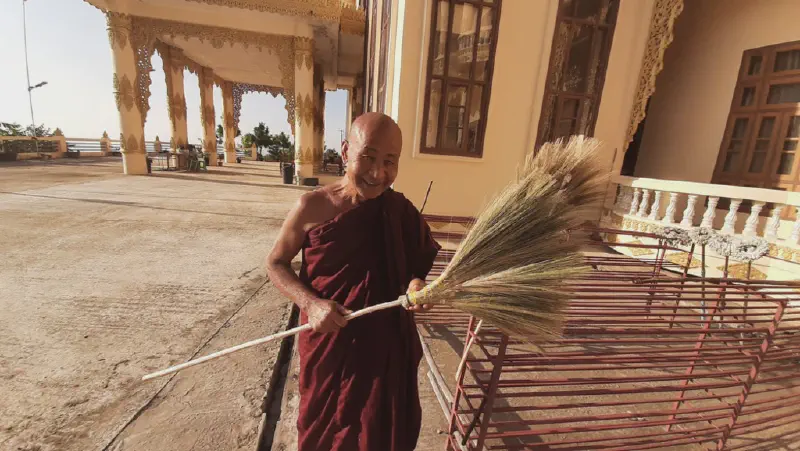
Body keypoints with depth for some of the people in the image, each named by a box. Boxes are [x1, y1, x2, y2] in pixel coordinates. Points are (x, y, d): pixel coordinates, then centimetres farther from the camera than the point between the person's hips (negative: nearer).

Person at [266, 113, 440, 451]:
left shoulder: (401, 209, -8)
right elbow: (276, 263, -4)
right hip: (329, 343, -1)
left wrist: (417, 283, -19)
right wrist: (310, 303, -19)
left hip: (387, 344, 2)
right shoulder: (313, 206, -14)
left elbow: (419, 263, 4)